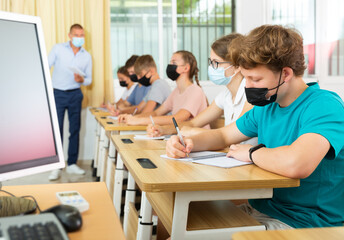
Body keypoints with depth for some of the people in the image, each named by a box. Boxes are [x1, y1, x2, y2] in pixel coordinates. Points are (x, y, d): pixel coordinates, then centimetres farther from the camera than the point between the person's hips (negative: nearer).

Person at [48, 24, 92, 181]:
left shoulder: (87, 56, 7)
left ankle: (72, 164, 16)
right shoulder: (58, 49, 0)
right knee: (56, 130, -6)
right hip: (57, 93, -3)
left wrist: (81, 80, -12)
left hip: (75, 94, 3)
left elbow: (89, 79, 11)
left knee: (75, 130, 5)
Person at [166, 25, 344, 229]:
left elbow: (295, 164, -39)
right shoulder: (267, 106, 6)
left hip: (298, 223, -7)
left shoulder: (325, 106, -21)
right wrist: (188, 144, -3)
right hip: (260, 209, 8)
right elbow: (223, 135, 19)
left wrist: (252, 152, -18)